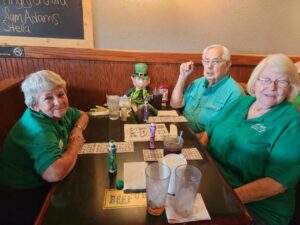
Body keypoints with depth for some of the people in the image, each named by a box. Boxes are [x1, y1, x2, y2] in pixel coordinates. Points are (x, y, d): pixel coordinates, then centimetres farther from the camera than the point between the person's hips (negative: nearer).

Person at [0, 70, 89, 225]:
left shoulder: (56, 112, -5)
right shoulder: (40, 130, -31)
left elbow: (82, 115, 13)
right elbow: (55, 174, -44)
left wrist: (77, 130, -9)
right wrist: (75, 146, -25)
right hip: (21, 197, -8)